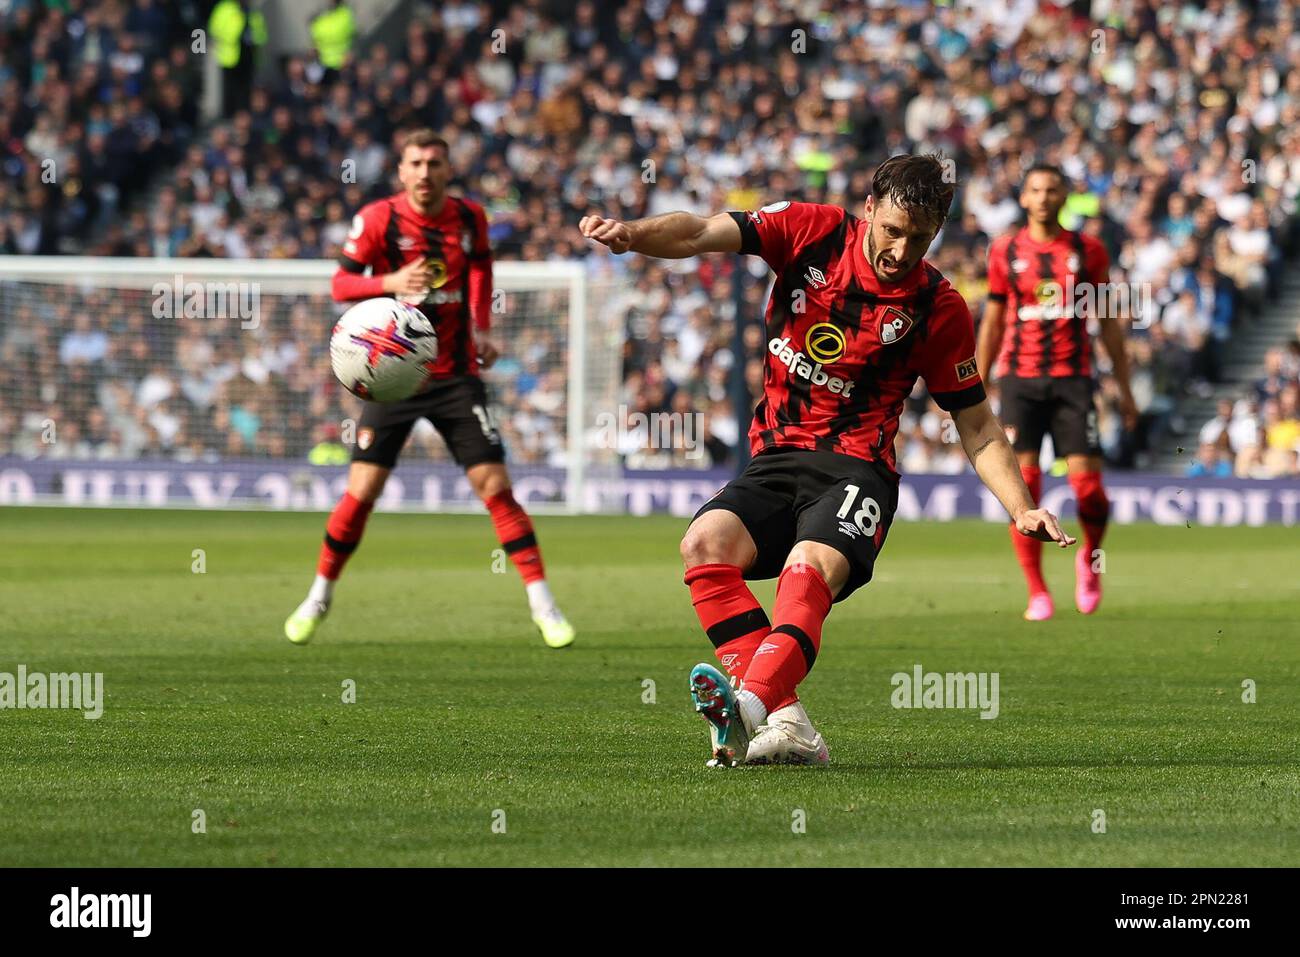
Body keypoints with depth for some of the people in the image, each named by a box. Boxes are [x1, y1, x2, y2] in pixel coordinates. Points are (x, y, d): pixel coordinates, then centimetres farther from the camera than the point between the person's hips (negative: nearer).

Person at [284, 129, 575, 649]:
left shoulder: (470, 217, 1)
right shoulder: (378, 218, -8)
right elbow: (340, 282, -10)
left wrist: (480, 328, 9)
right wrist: (389, 282, -29)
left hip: (455, 373, 2)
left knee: (495, 485, -6)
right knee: (361, 490, -6)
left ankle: (544, 607, -1)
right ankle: (319, 597, 14)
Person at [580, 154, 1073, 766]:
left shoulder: (939, 308, 1)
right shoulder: (812, 232, 1)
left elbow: (977, 426, 9)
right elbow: (702, 235, -11)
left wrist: (1022, 510, -4)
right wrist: (631, 233, -31)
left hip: (855, 468, -3)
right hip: (774, 458, 3)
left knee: (810, 568, -33)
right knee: (705, 543, -26)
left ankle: (753, 702, -58)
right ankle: (786, 724, -34)